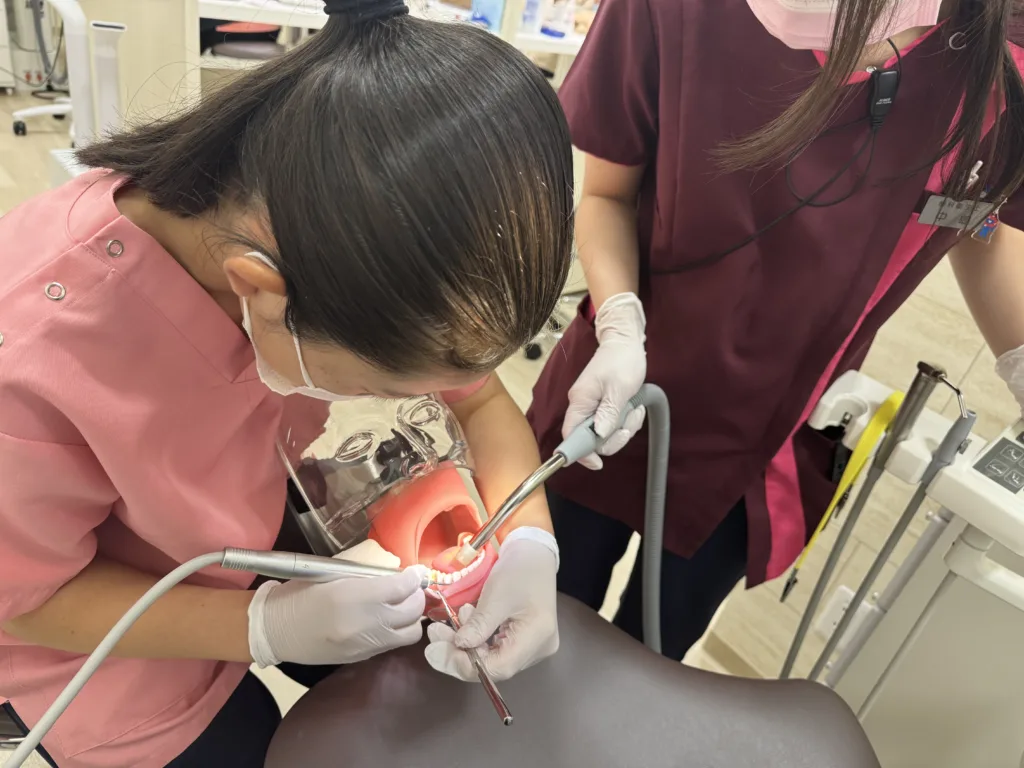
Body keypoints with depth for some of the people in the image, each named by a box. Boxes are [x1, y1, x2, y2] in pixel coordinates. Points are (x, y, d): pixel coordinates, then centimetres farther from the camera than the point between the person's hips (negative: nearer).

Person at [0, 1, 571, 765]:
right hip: (85, 622, -3)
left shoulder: (352, 243, -27)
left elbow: (480, 393, -13)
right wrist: (266, 625, -31)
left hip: (255, 529, 4)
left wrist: (527, 544, -30)